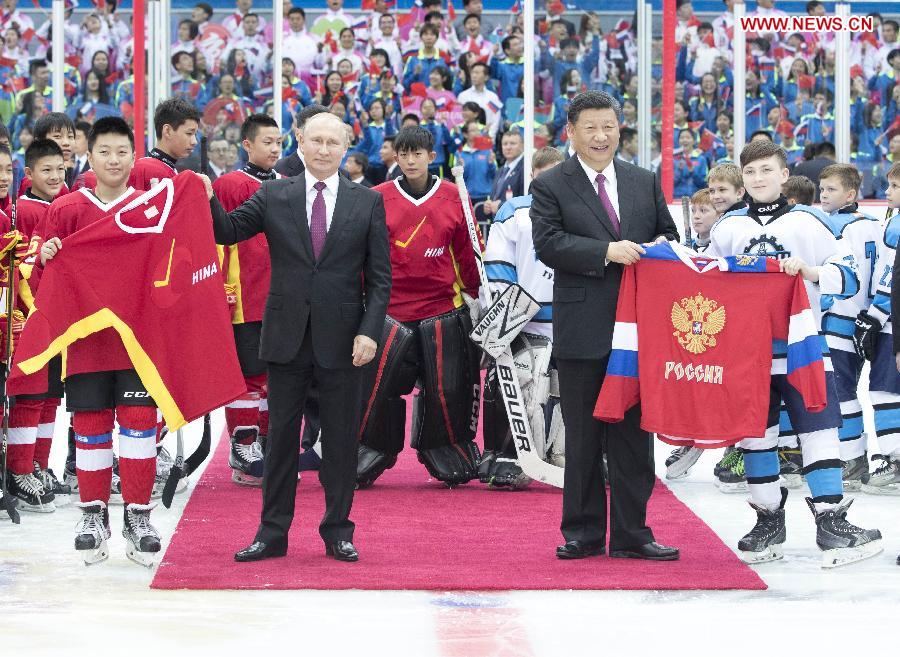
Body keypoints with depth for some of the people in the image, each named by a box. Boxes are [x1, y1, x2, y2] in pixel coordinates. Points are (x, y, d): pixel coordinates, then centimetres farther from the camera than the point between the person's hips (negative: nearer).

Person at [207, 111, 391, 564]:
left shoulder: (368, 203, 3)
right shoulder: (273, 196, 5)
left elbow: (379, 276, 1)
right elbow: (228, 232, 0)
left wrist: (370, 331, -9)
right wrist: (209, 200, -18)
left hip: (341, 339, -1)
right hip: (287, 336, 1)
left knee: (341, 438, 5)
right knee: (281, 436, 6)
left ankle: (338, 531, 15)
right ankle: (272, 532, 12)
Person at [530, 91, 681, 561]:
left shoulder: (646, 183, 13)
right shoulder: (550, 186, 0)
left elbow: (669, 233, 18)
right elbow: (548, 243, -12)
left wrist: (658, 247, -6)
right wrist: (607, 252, -22)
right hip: (582, 329, -3)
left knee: (634, 433, 5)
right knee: (583, 436, 5)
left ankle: (631, 533, 11)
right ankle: (584, 532, 13)